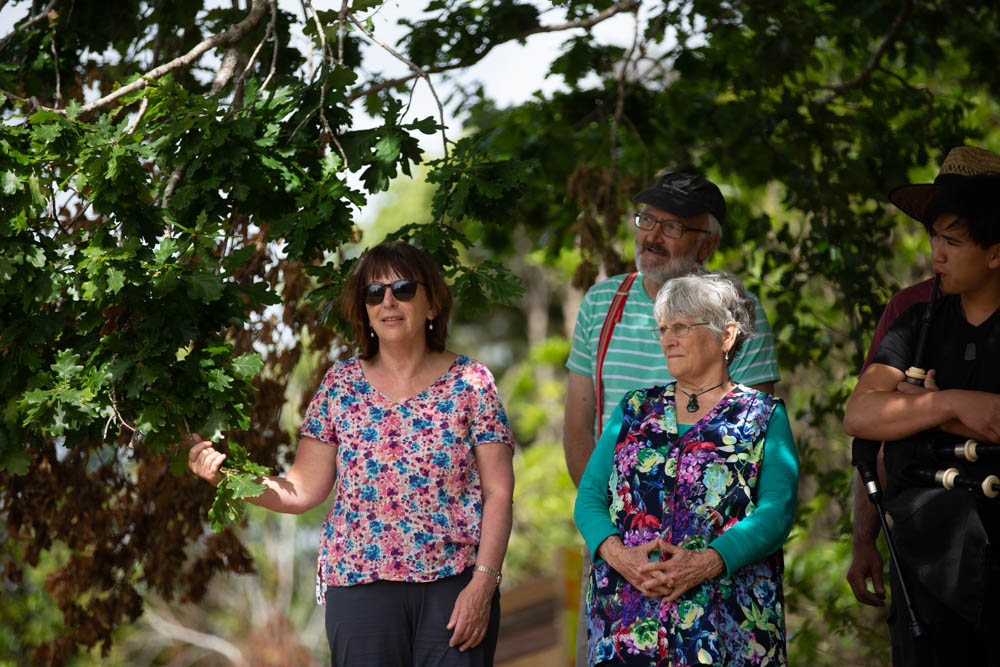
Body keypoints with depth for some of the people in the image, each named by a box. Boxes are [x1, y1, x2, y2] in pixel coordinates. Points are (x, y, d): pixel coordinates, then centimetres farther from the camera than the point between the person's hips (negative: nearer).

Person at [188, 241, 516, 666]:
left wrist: (483, 583, -11)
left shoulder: (470, 383, 1)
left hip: (454, 585, -1)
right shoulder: (340, 385, 6)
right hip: (361, 583, 1)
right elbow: (304, 490, 4)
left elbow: (498, 492, -2)